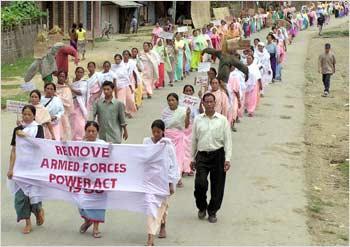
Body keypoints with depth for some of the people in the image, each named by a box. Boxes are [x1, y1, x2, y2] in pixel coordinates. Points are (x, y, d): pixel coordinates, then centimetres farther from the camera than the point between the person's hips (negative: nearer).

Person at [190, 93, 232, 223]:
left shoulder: (222, 120, 1)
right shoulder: (198, 120, 6)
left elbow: (228, 140, 0)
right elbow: (194, 140, 12)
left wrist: (227, 159, -7)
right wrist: (193, 159, 13)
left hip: (218, 155, 0)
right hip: (202, 155, 1)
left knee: (217, 186, 4)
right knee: (200, 183, -11)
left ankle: (212, 212, 21)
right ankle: (202, 207, 16)